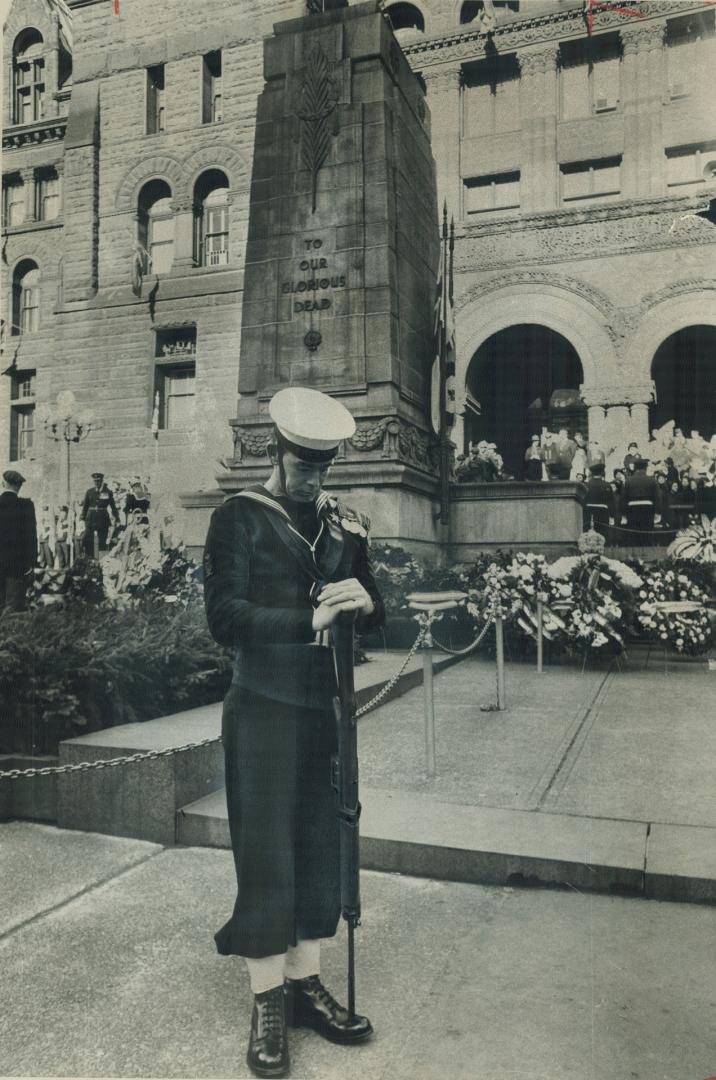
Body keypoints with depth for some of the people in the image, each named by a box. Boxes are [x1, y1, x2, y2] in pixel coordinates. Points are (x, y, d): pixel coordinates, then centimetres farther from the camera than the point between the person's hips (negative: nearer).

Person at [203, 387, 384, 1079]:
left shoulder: (346, 523, 10)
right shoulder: (239, 517, -4)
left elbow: (373, 619, 12)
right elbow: (224, 617, -13)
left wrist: (364, 605, -12)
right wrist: (310, 619, -23)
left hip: (323, 709, 5)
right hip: (263, 709, -4)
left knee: (320, 847, 12)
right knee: (266, 853, 3)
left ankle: (306, 986, 29)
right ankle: (267, 1006, 20)